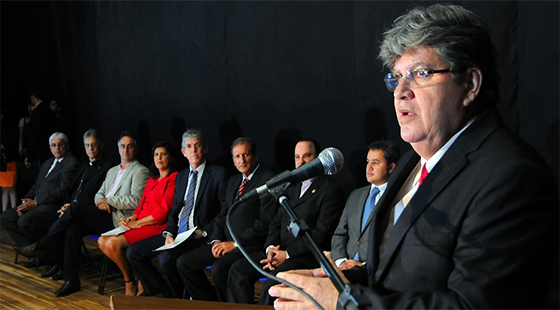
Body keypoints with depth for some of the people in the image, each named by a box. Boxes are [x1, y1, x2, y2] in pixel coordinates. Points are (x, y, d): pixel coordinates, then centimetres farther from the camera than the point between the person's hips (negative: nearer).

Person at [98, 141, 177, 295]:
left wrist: (136, 223, -11)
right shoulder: (152, 179, 23)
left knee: (114, 243, -25)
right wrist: (130, 219, -1)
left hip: (157, 226, -9)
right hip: (139, 224, 9)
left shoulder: (174, 178, -6)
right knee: (102, 241, -8)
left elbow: (163, 211, -14)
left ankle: (130, 283, -3)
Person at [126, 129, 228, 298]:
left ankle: (181, 296, -2)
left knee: (167, 258, -31)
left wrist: (204, 232, -16)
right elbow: (174, 211, 17)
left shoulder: (218, 174, -5)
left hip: (199, 236, -7)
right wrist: (169, 233, -2)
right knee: (133, 252, -1)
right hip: (176, 234, 7)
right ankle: (166, 293, 7)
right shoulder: (181, 177, 17)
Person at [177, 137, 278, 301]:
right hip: (225, 241, 9)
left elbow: (266, 221, -16)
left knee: (218, 269, -32)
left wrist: (235, 243, -15)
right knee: (183, 263, 0)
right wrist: (216, 240, 2)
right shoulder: (233, 181, 19)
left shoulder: (268, 179, -9)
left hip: (250, 245, -9)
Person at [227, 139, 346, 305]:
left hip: (307, 255, -7)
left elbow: (322, 233, -12)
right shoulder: (292, 187, 20)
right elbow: (277, 221, 17)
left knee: (273, 282, -31)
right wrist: (270, 247, -3)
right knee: (238, 269, -10)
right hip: (279, 249, 8)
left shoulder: (331, 190, -4)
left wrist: (287, 254, -15)